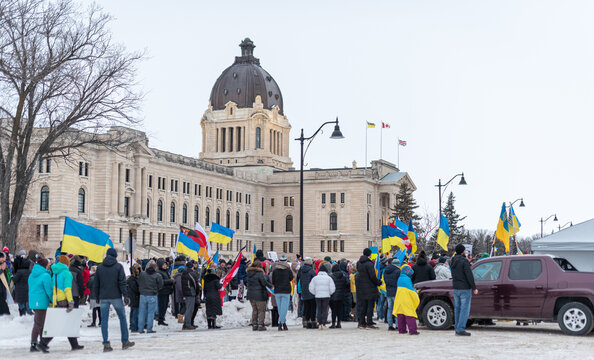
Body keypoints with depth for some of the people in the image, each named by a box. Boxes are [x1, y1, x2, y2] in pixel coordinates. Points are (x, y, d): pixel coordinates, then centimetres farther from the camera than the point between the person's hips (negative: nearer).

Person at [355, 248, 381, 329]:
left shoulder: (359, 263, 6)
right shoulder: (369, 264, -16)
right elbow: (372, 276, -17)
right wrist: (378, 282, -4)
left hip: (361, 287, 7)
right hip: (369, 287, -7)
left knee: (362, 305, 11)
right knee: (370, 305, -1)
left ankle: (362, 323, 14)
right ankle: (369, 324, -3)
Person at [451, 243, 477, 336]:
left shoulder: (453, 261, 10)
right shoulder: (464, 261, -14)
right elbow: (469, 275, -16)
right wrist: (474, 288, -12)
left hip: (456, 288, 8)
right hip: (465, 288, -8)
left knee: (457, 308, 12)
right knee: (464, 309, -5)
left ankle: (457, 328, 14)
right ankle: (461, 329, -9)